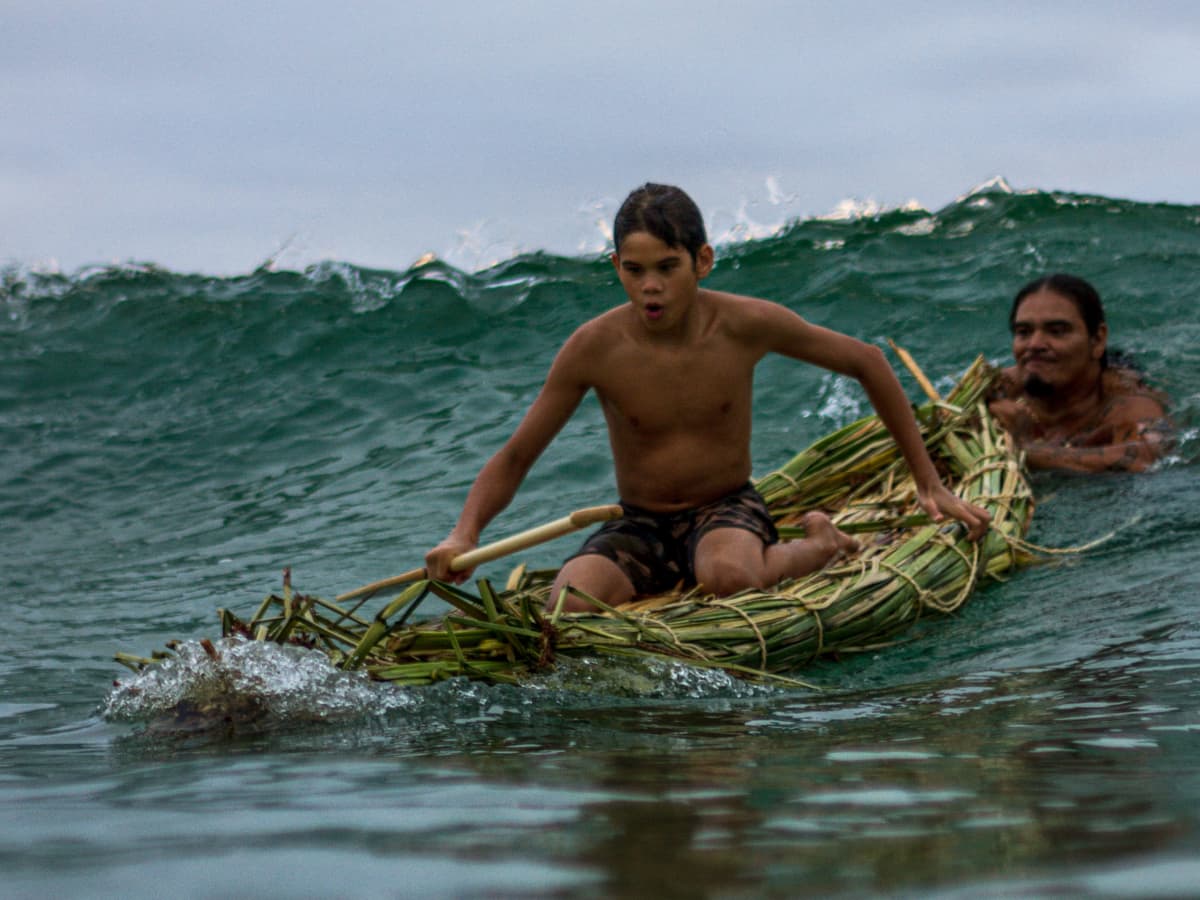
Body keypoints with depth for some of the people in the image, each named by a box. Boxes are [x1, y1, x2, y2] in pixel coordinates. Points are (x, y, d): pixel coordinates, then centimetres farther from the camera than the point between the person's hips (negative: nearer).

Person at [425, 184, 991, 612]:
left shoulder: (745, 326, -14)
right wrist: (464, 534, -26)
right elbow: (513, 459, -6)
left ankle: (818, 545, -1)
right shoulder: (594, 348, -13)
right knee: (571, 604, -30)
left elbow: (866, 362, 1)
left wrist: (928, 482, 4)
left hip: (728, 511, -1)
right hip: (639, 527, 1)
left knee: (731, 577, -38)